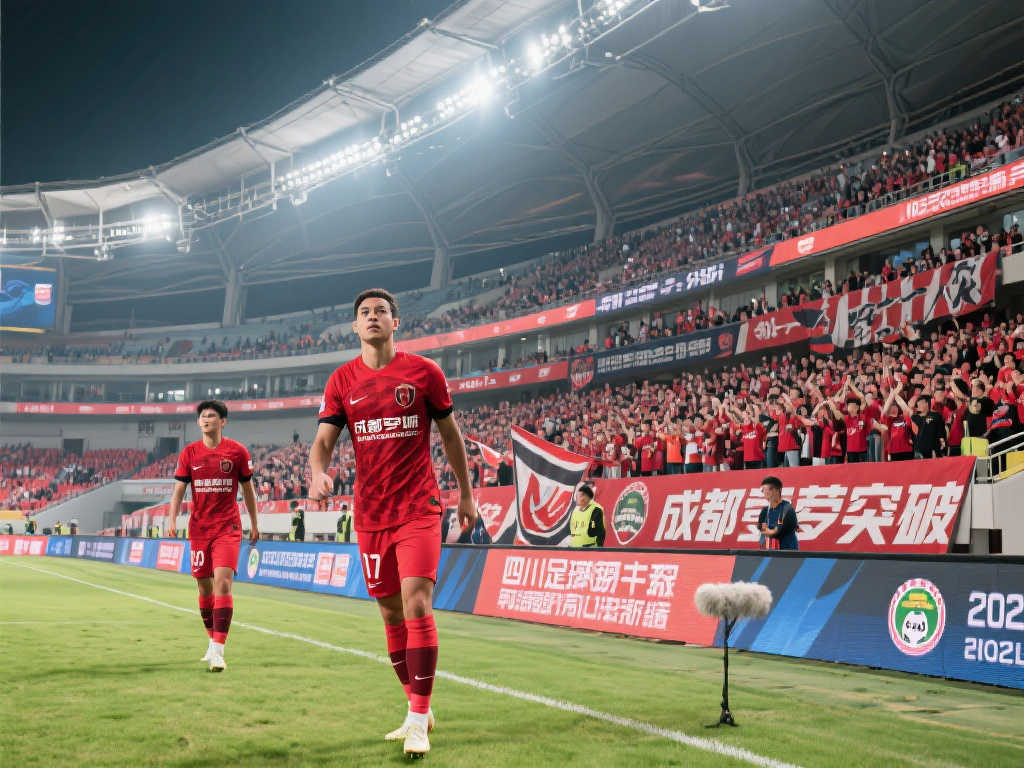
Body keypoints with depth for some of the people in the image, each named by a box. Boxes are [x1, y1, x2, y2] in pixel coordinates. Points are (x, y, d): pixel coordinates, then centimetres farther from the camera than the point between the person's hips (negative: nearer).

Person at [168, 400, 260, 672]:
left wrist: (254, 524, 14)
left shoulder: (238, 452, -1)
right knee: (204, 585, 9)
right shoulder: (189, 453, 4)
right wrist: (172, 520, -12)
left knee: (222, 581, -17)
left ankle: (217, 650, -20)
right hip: (198, 528, 3)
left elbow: (248, 489, 9)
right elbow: (178, 491, 4)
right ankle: (213, 640, 29)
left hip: (228, 527, -3)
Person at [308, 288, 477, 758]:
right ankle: (417, 710, 24)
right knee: (391, 613, 9)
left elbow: (450, 433, 8)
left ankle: (418, 720, -7)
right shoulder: (342, 381, 4)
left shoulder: (423, 372, -1)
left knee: (416, 605, -14)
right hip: (370, 515, 3)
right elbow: (323, 440, -1)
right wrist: (319, 472, -24)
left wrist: (466, 494, 11)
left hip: (419, 508, -3)